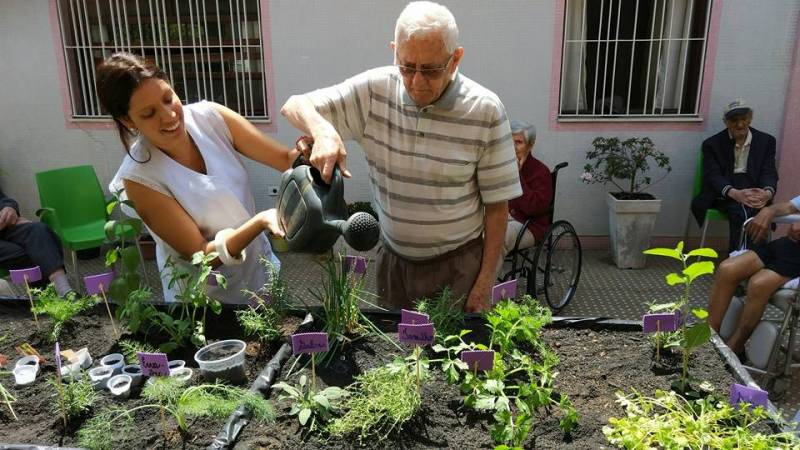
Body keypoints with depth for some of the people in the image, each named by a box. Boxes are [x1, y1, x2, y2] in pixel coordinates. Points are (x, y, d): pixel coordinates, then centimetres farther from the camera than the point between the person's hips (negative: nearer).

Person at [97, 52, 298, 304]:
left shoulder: (209, 117, -15)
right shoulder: (139, 179, -24)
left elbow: (286, 159, -16)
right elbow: (202, 255, -24)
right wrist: (262, 221, -40)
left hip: (260, 268, 4)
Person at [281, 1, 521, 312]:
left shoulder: (484, 111, -15)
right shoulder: (374, 90, -10)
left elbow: (497, 204, -9)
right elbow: (295, 106, -6)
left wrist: (485, 283, -9)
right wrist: (323, 131, -30)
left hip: (458, 265, -2)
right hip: (393, 260, 3)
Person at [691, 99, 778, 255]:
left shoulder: (766, 141, 11)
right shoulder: (712, 144, 5)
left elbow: (769, 173, 3)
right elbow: (713, 176, -8)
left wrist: (768, 192, -23)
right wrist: (735, 194, -29)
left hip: (754, 190, 2)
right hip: (723, 193, -1)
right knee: (741, 212, -33)